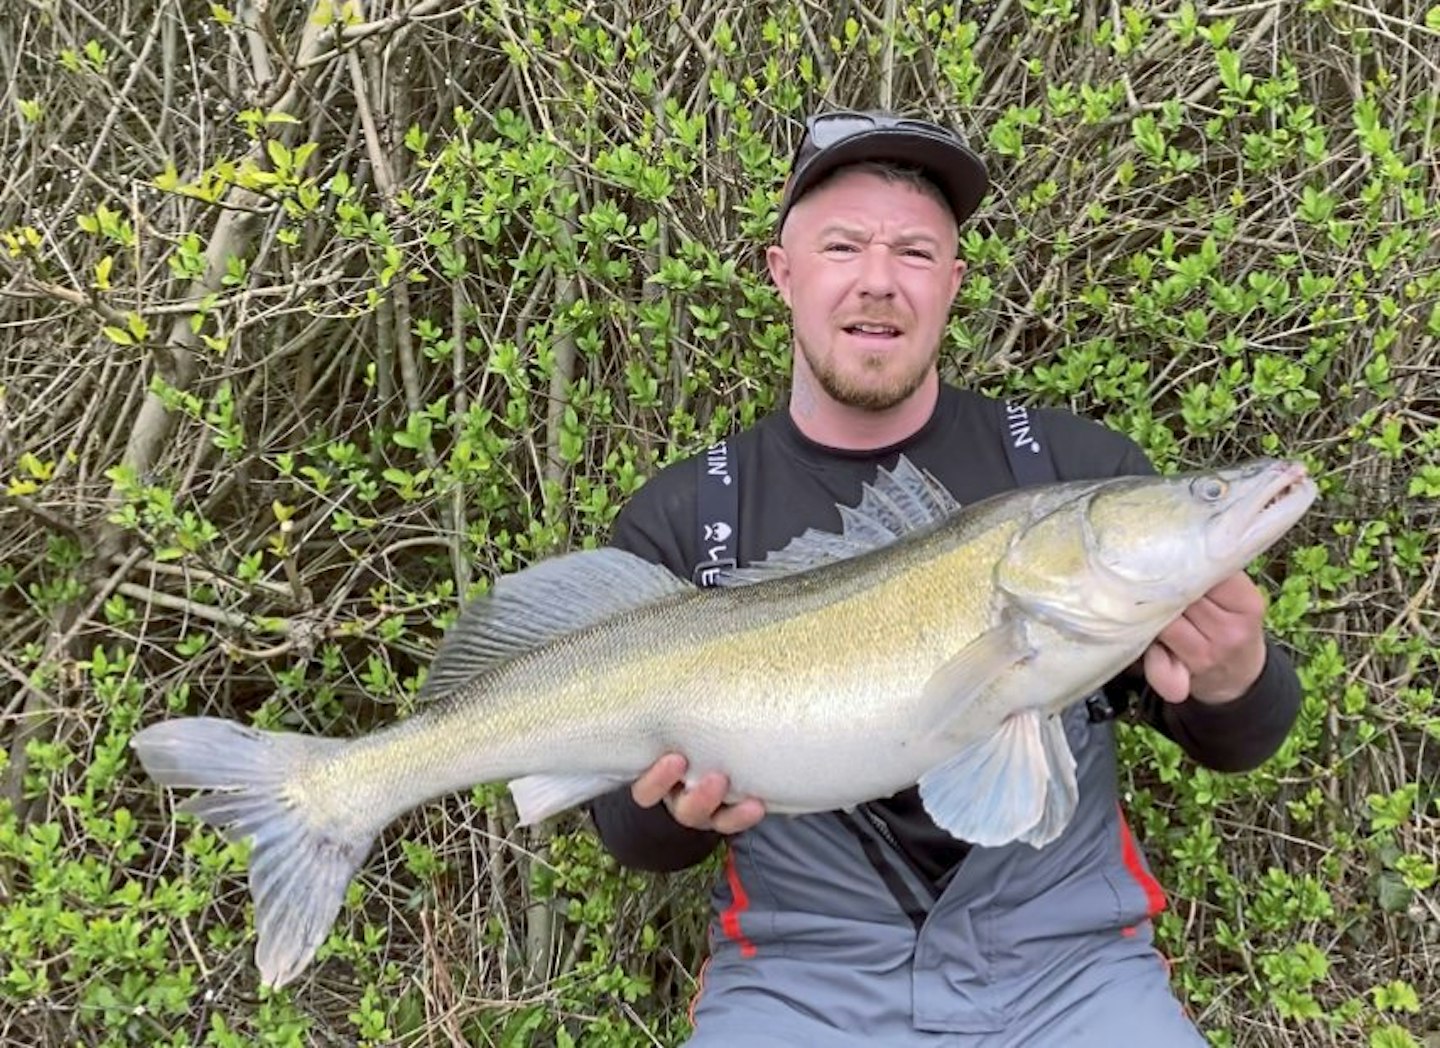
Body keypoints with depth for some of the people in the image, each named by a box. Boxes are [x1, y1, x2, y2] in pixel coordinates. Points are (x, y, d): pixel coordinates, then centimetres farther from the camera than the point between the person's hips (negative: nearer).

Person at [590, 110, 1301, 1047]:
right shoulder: (677, 521, -1)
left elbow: (1239, 746, 3)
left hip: (1065, 960, 1)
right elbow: (630, 828, 3)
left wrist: (1231, 682, -20)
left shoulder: (1081, 469, -2)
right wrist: (683, 806, -20)